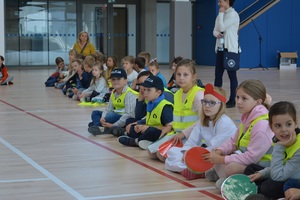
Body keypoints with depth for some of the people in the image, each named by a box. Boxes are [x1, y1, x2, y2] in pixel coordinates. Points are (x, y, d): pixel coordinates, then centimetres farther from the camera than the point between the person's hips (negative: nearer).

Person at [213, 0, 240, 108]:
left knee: (232, 75, -2)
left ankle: (232, 100, 2)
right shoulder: (221, 15, 16)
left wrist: (221, 13, -9)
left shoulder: (233, 14, -11)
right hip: (220, 48, 8)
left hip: (230, 49, -8)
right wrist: (217, 34, -10)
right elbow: (215, 30, 13)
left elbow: (222, 28, -19)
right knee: (218, 74, 7)